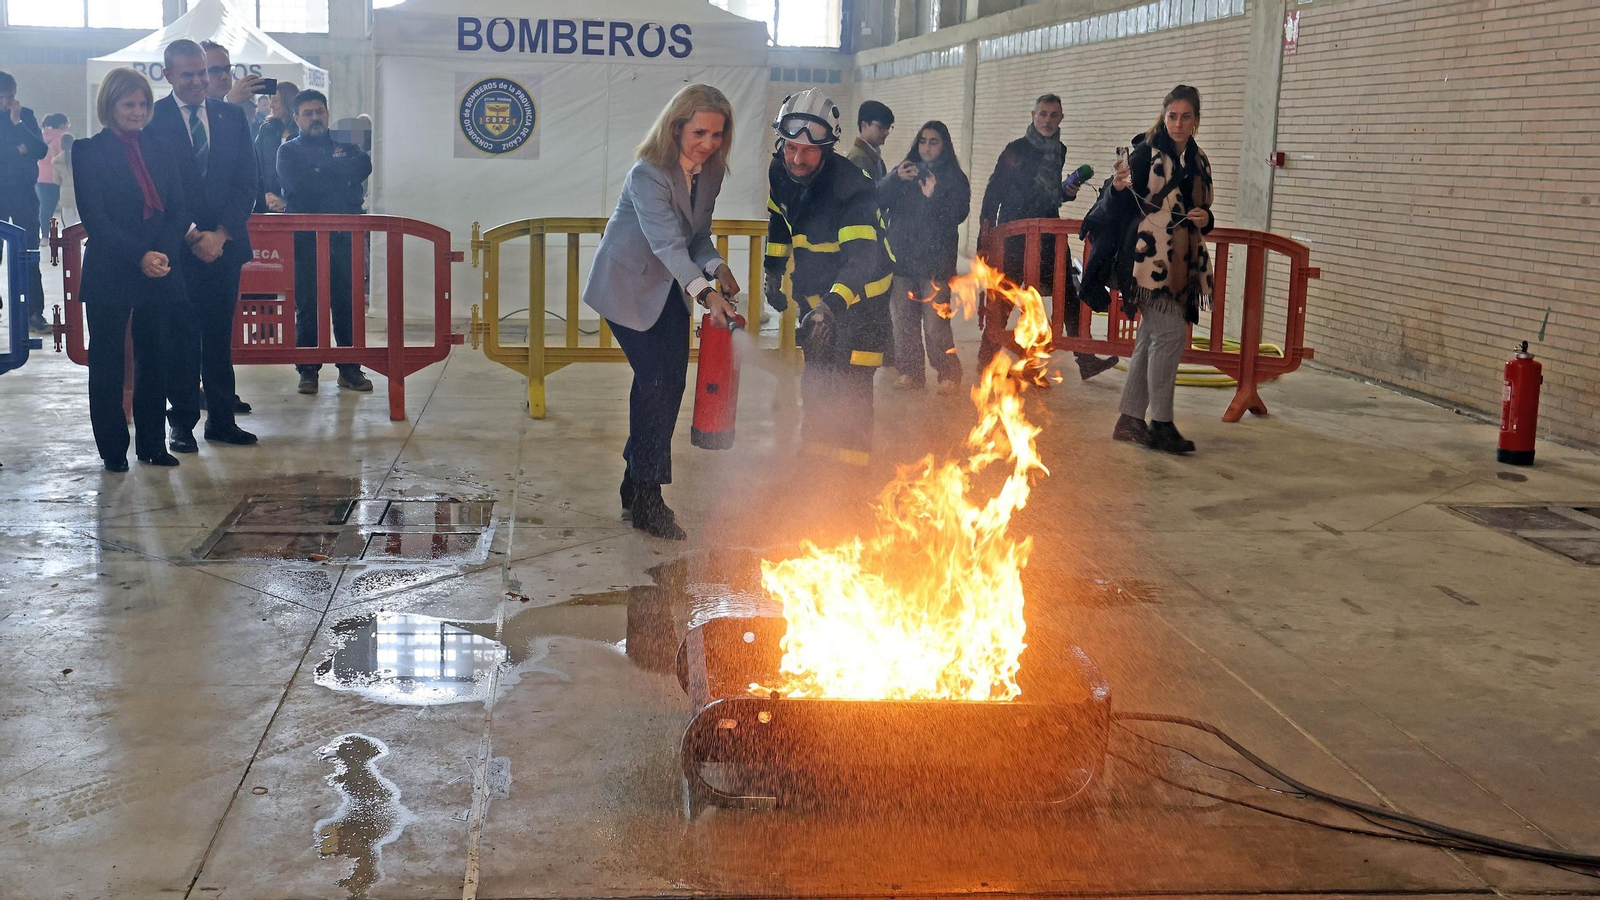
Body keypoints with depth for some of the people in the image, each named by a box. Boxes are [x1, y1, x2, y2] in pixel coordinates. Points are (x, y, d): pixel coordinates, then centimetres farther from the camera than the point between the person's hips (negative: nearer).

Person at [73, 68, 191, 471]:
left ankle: (152, 443, 15)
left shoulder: (160, 150, 11)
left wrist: (163, 253, -11)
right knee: (107, 361, 3)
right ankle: (113, 449, 11)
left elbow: (180, 210, 6)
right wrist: (139, 256, -17)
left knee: (154, 358, 6)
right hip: (109, 273, -4)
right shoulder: (88, 152, -1)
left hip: (160, 271, 4)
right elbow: (94, 219, -8)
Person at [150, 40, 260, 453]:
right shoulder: (153, 119, -2)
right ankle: (183, 423, 9)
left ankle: (222, 419, 16)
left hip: (224, 244, 3)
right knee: (182, 338, 1)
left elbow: (246, 182, 5)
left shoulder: (232, 116, 8)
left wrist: (220, 233, -6)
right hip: (177, 247, -3)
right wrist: (191, 236, -12)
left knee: (220, 336, 8)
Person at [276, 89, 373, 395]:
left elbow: (363, 166, -4)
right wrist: (342, 175, -4)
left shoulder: (345, 146, 17)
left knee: (347, 302, 0)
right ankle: (308, 370, 4)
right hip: (305, 238, -2)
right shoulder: (289, 151, 9)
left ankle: (349, 369, 6)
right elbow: (298, 183, -10)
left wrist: (325, 170, -7)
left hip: (343, 236, 2)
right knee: (307, 305, -1)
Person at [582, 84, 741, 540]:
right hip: (628, 285, -7)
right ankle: (647, 502, -3)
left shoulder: (710, 172, -3)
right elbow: (668, 244, -38)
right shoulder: (648, 175, -27)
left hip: (670, 288, 8)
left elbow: (698, 235, 6)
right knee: (656, 381, -13)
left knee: (671, 382, 6)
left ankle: (636, 486, 21)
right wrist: (706, 293, -51)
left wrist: (716, 266, -15)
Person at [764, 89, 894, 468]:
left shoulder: (852, 187, -30)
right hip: (814, 291, 7)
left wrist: (834, 306, -54)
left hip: (861, 290, -7)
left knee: (851, 390, -12)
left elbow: (863, 258, -40)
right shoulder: (779, 172, -9)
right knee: (815, 383, 16)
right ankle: (812, 459, 30)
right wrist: (773, 273, 15)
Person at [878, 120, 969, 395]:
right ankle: (910, 372, 15)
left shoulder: (954, 178, 6)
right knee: (903, 319, 4)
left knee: (935, 323, -10)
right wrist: (895, 179, -15)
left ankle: (948, 375, 0)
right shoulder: (904, 171, 14)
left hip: (935, 261, -4)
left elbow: (958, 214, -7)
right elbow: (877, 200, 2)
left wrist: (934, 195, -20)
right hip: (902, 257, 4)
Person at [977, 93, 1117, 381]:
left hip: (1049, 236, 6)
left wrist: (1067, 192, 4)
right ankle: (986, 357, 11)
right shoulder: (1016, 150, -6)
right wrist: (986, 230, -13)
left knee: (1068, 297, 3)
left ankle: (1085, 360, 7)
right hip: (1015, 236, -6)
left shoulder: (1059, 151, 12)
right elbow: (994, 191, -6)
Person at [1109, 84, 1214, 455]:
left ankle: (1130, 420, 16)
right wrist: (1119, 187, -27)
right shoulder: (1146, 153, -6)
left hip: (1183, 264, 7)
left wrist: (1205, 220, -2)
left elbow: (1203, 215, 21)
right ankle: (1161, 423, -8)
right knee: (1170, 333, -14)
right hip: (1149, 259, -7)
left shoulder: (1199, 162, 13)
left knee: (1151, 339, 9)